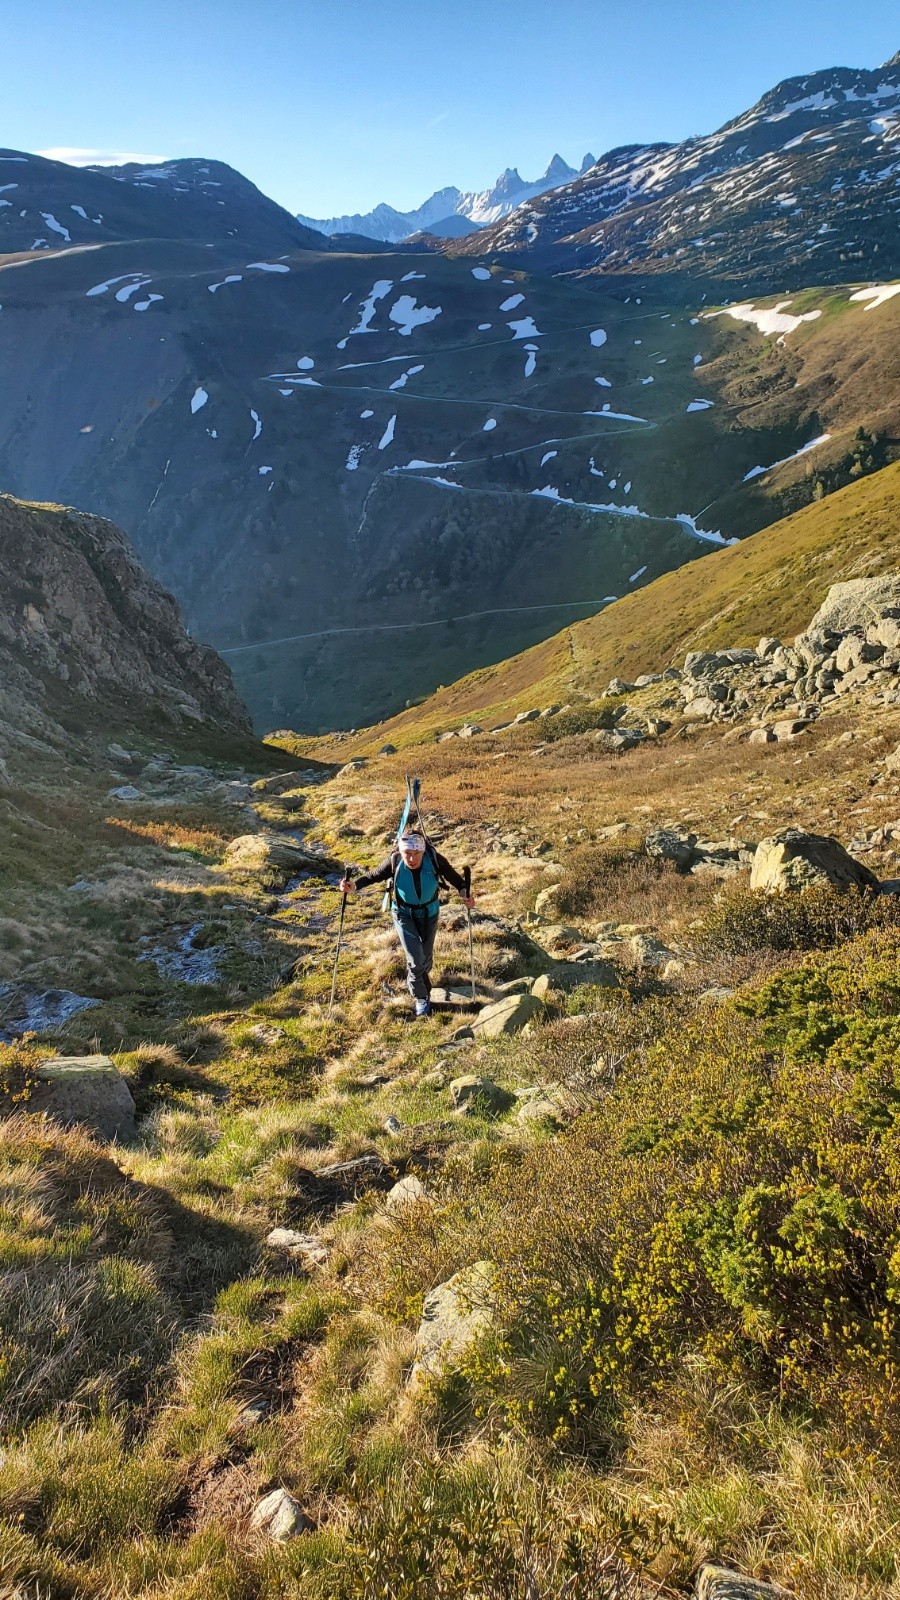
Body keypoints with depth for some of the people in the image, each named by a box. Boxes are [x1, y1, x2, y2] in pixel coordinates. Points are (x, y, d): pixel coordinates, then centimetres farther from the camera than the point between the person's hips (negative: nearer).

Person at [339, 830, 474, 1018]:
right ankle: (420, 997, 15)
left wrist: (464, 893, -34)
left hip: (429, 912, 2)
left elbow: (454, 877, -16)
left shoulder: (435, 860, -30)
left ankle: (416, 982, 51)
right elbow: (373, 876, -15)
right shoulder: (394, 862, -29)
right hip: (404, 913, -2)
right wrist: (354, 886, -32)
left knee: (426, 958, 17)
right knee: (416, 958, -12)